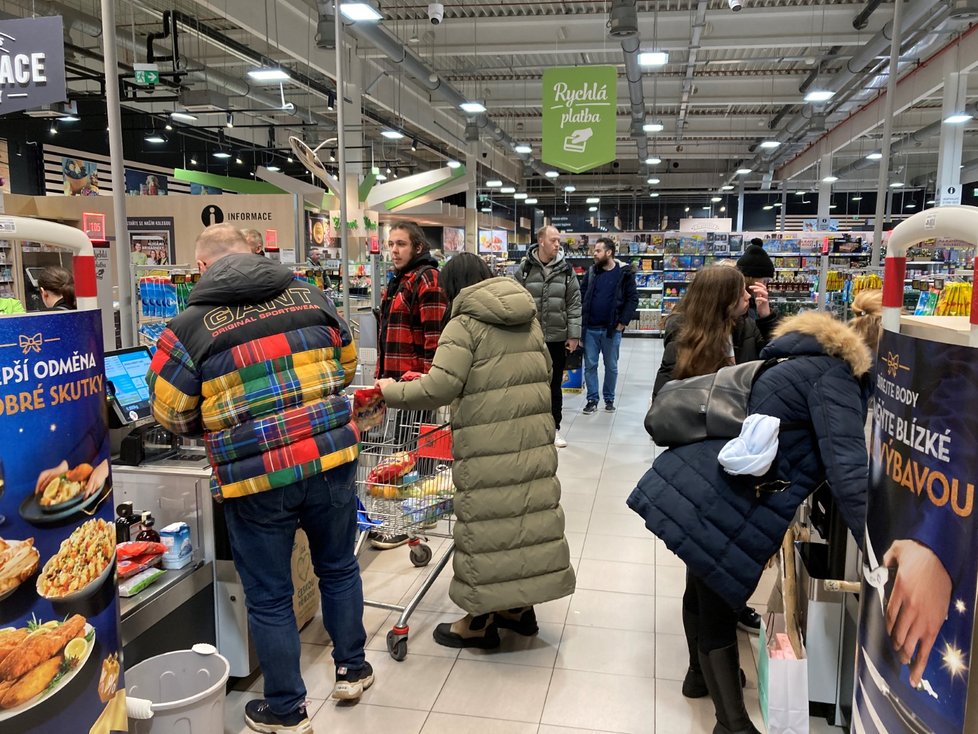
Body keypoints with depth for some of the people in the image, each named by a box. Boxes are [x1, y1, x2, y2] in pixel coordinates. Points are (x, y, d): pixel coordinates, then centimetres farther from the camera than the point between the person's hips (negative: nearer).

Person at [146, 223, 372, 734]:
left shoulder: (189, 327, -6)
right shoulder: (309, 296, 3)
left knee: (269, 598, 14)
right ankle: (351, 669, 41)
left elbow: (172, 415, 1)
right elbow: (345, 363, 14)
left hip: (255, 479, -3)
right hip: (330, 460, 3)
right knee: (338, 568, 24)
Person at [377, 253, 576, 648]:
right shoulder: (529, 320, 13)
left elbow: (439, 389, -17)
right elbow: (545, 371, 20)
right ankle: (521, 604, 29)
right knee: (529, 511, 14)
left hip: (488, 445, -7)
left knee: (486, 522, 3)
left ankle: (480, 621, 16)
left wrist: (393, 391, -3)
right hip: (534, 437, 7)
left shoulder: (464, 325, -9)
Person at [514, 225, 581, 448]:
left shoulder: (566, 270, 2)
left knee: (555, 385, 11)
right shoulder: (524, 269, -2)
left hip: (557, 337, 1)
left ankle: (554, 428, 22)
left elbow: (574, 304, 2)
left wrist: (574, 334, -3)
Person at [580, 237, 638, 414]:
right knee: (590, 365, 4)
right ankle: (592, 400, 13)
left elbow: (633, 299, -4)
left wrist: (622, 322, -9)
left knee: (611, 366, 8)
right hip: (590, 328, 2)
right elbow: (581, 295, 9)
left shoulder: (625, 273, -4)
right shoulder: (591, 272, 5)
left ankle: (609, 399, 22)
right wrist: (582, 318, -1)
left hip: (612, 329, -2)